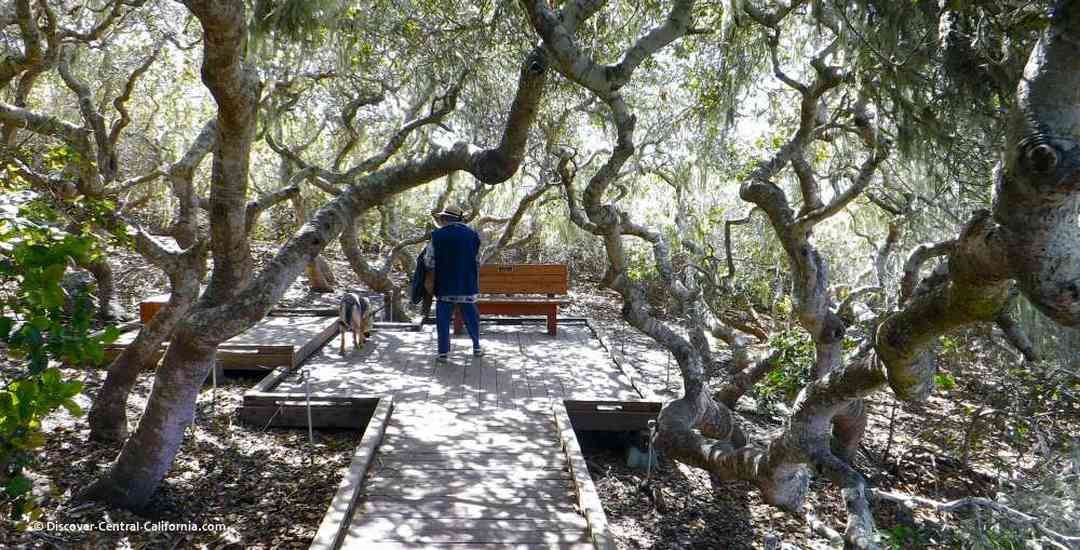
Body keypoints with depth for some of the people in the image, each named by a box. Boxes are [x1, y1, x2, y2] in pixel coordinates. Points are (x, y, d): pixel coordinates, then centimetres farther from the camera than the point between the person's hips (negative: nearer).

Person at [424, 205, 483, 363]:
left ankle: (443, 352, 4)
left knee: (443, 319, 5)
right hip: (467, 285, 2)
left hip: (445, 285, -2)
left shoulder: (437, 235, -6)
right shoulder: (472, 234, 3)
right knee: (471, 317, 14)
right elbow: (478, 262, 8)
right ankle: (477, 347, 23)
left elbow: (429, 262, -5)